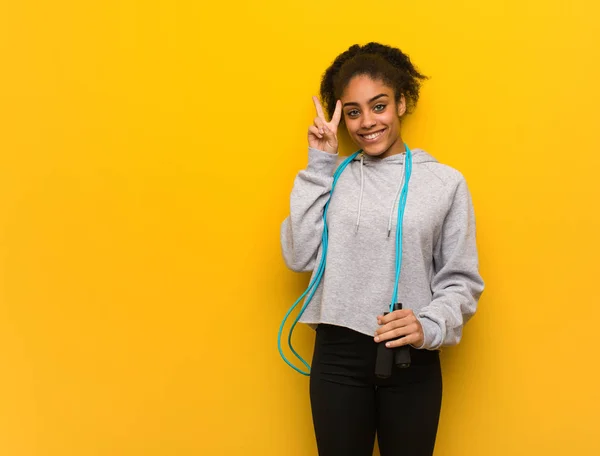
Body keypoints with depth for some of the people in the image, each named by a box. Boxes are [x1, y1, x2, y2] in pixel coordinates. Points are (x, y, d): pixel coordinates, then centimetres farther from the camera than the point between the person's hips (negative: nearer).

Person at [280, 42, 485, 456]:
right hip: (337, 356, 1)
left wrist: (429, 327, -20)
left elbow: (461, 281, -1)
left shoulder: (446, 182, -2)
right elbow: (300, 257, -6)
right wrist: (319, 166, -4)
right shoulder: (333, 178, 4)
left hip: (412, 359, -1)